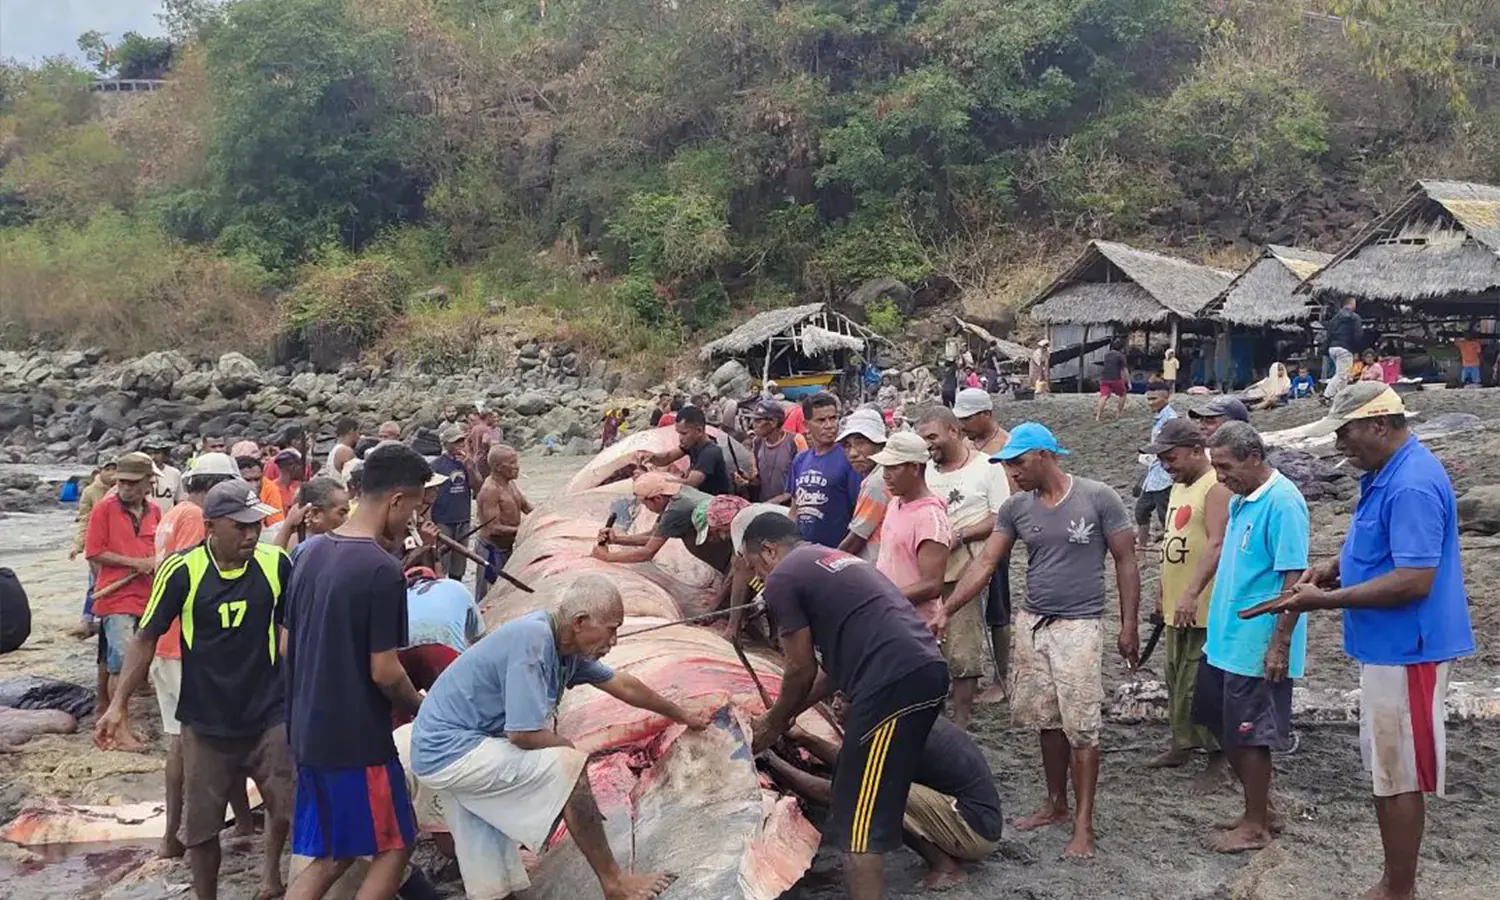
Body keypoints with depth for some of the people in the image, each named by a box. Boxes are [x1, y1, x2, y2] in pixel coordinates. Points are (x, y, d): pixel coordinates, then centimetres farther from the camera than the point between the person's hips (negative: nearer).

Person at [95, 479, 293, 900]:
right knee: (201, 826, 12)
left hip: (269, 714, 1)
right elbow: (147, 638, -5)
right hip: (206, 722, -1)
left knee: (287, 807, 7)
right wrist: (119, 703, -9)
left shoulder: (276, 563, -9)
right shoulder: (182, 570, -15)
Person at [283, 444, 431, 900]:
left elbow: (289, 646, 12)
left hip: (310, 732, 8)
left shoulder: (311, 553, 5)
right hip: (358, 738, -8)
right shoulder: (382, 569, -20)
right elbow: (384, 672, -19)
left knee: (330, 856, 17)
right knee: (393, 846, 10)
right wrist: (419, 705, -1)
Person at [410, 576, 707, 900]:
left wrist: (682, 715, 28)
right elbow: (523, 734, -28)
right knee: (567, 766, -19)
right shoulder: (532, 640, -25)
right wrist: (569, 748, -7)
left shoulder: (566, 644, 2)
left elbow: (623, 685, 17)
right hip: (450, 750, -9)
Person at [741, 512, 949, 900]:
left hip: (894, 683, -9)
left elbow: (801, 669, 5)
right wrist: (789, 713, 35)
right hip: (925, 670, 9)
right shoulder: (833, 560, 29)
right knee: (858, 800, 23)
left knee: (857, 823, -2)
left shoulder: (783, 578, 2)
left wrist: (773, 724, 21)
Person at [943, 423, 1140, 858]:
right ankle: (1056, 805, 28)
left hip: (1078, 626, -4)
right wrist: (944, 611, -8)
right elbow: (984, 564, 1)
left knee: (1080, 726, -3)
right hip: (1031, 624, 5)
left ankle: (1083, 822, 6)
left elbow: (1126, 562, -5)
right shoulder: (1015, 507, 2)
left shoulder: (1098, 498, -10)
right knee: (1047, 721, 12)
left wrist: (1129, 626, -7)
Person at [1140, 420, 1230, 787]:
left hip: (1204, 609, -9)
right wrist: (1163, 592, 22)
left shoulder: (1217, 487, -16)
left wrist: (1191, 594, -37)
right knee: (1176, 681, 18)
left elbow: (1216, 544, -28)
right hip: (1176, 606, 9)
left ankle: (1218, 759, 8)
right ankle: (1182, 744, 31)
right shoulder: (1179, 486, 14)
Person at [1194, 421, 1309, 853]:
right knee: (1225, 728, 17)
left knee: (1248, 737, 3)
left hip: (1256, 648, -9)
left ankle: (1256, 826, 18)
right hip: (1225, 641, 9)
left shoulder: (1282, 501, -19)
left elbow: (1295, 577, -21)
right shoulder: (1240, 500, 9)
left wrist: (1281, 643, -21)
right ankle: (1258, 807, 33)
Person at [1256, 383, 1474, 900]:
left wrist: (1326, 601, -23)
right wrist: (1335, 567, 5)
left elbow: (1414, 580, -28)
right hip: (1386, 646, 10)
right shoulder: (1386, 474, 9)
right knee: (1387, 771, 17)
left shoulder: (1412, 485, -23)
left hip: (1405, 651, -10)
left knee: (1399, 777, 1)